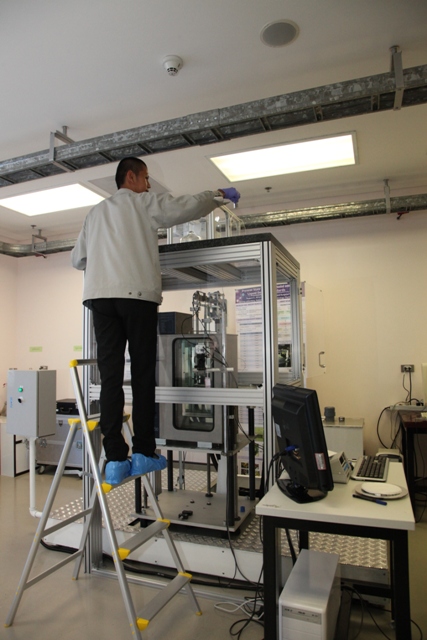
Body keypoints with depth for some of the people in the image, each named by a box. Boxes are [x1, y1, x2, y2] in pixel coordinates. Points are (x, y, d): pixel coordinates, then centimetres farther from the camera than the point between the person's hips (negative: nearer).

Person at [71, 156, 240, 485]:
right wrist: (220, 195, 20)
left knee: (111, 376, -1)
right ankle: (143, 453, 4)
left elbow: (78, 258, 25)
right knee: (143, 376, 1)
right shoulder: (144, 202, 10)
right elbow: (186, 206, 3)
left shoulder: (96, 212, 25)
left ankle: (115, 460, -3)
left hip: (100, 295, 5)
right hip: (137, 295, -4)